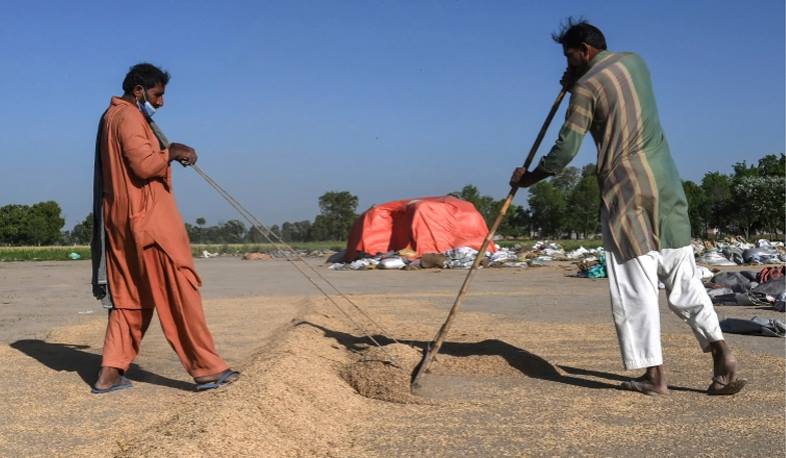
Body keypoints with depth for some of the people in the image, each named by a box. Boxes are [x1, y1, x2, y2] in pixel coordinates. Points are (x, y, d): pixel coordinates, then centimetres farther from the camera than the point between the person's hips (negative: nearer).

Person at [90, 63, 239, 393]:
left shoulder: (112, 116, 20)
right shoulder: (129, 117, -10)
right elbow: (144, 165, -21)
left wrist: (167, 153, 7)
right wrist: (171, 153, -6)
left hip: (122, 220, 10)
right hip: (147, 219, -10)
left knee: (129, 297, 11)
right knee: (179, 291, -6)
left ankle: (110, 372, 9)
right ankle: (206, 368, -3)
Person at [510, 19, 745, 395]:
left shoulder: (586, 87, -7)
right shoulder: (634, 61, 12)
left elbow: (566, 149, -8)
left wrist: (528, 178, 6)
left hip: (624, 189, -6)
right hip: (666, 183, 6)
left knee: (636, 286, -1)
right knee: (682, 277, 10)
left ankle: (654, 375, 0)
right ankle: (720, 350, -2)